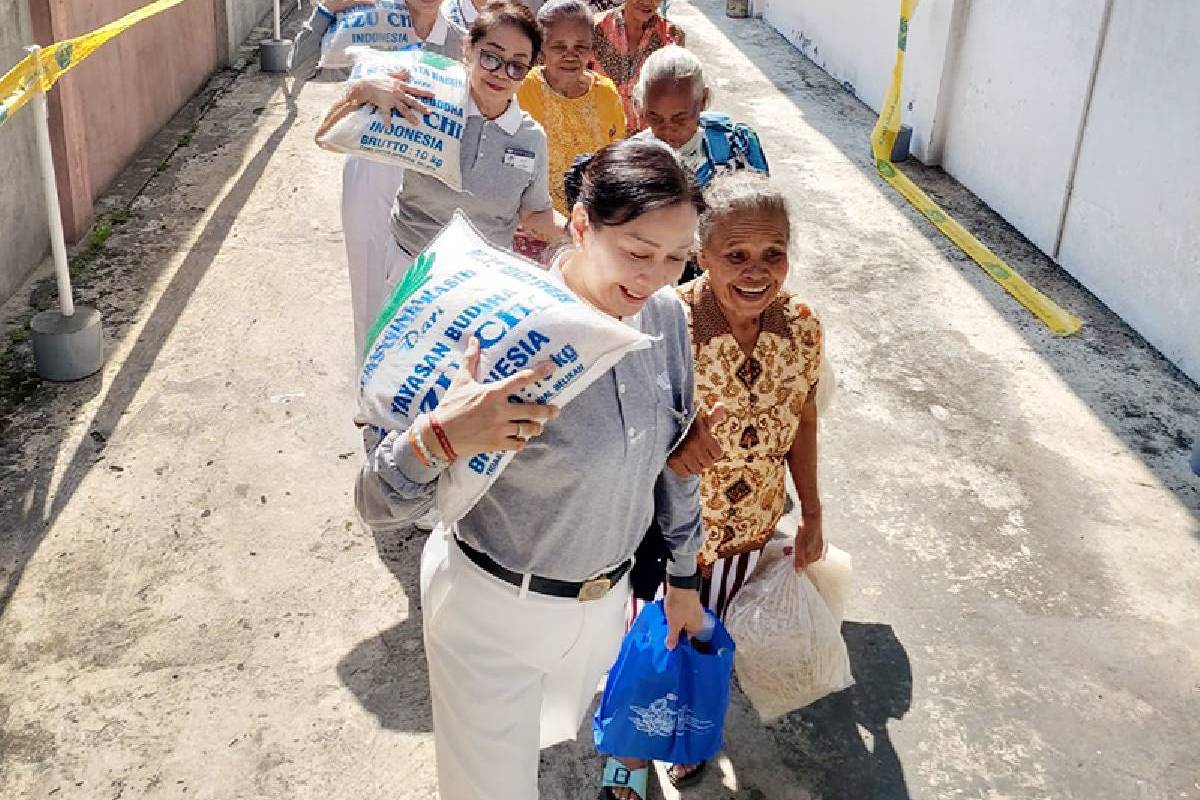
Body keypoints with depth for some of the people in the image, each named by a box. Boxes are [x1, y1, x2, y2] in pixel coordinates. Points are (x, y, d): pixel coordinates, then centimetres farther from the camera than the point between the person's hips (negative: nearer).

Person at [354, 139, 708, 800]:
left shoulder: (664, 314, -13)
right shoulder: (499, 333, -31)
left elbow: (675, 457, 4)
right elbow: (377, 506, -26)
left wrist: (684, 578, 13)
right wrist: (437, 439, -47)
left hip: (605, 599, 5)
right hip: (491, 608, -5)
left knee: (553, 731, 31)